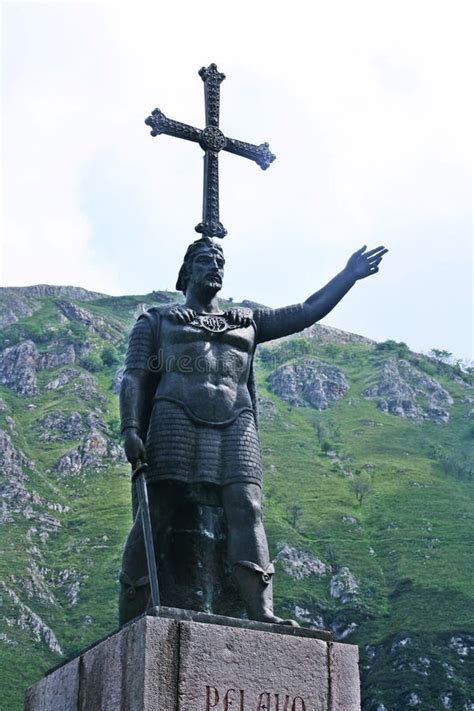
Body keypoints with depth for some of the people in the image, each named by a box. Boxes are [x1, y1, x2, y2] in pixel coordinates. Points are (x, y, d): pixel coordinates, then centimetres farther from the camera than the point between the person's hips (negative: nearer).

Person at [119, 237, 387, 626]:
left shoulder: (247, 322, 29)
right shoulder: (156, 321, 21)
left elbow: (307, 312, 26)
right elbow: (134, 378, 9)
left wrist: (350, 274, 19)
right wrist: (130, 429, -8)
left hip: (235, 424, 3)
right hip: (176, 419, -2)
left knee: (245, 508, -18)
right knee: (153, 515, -13)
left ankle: (262, 614, -29)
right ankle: (130, 626, -14)